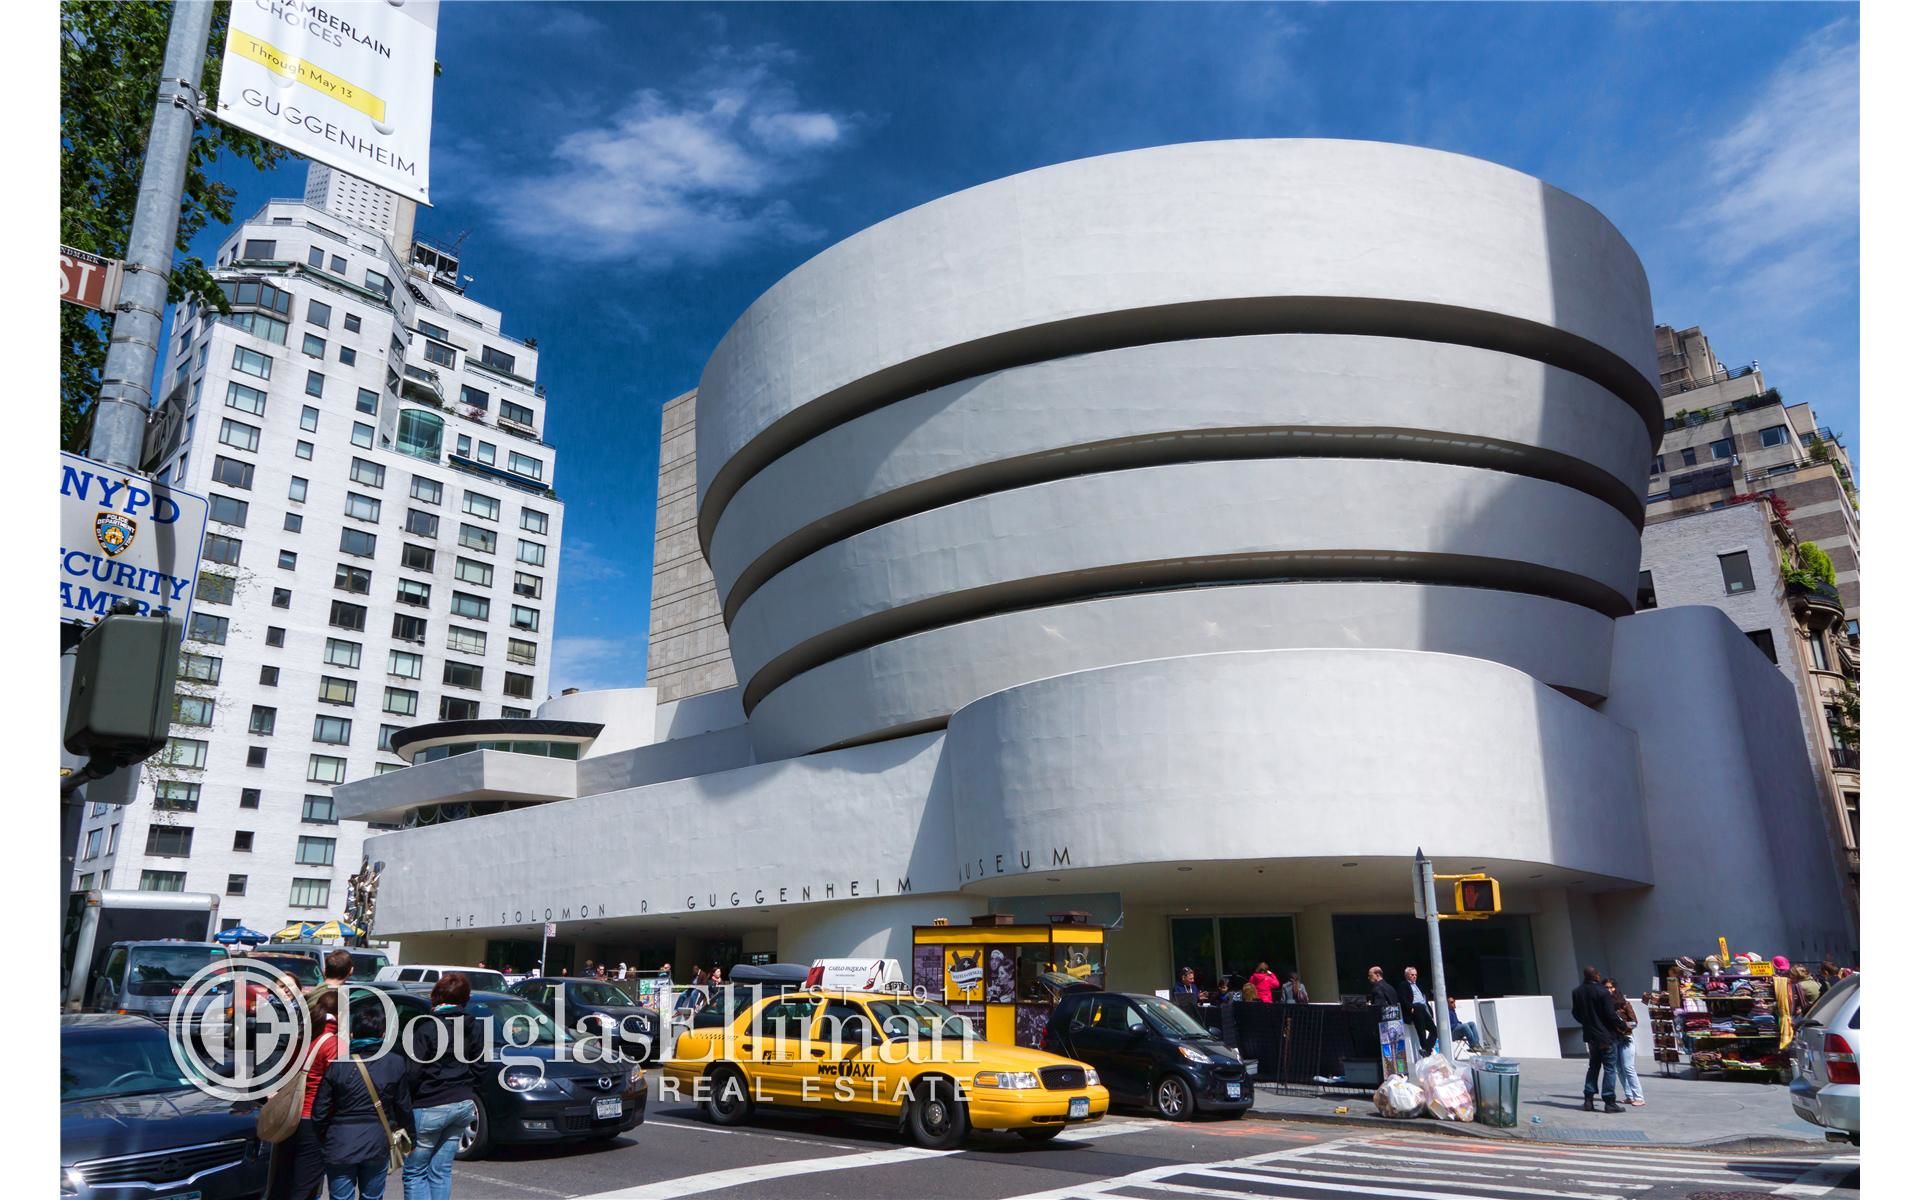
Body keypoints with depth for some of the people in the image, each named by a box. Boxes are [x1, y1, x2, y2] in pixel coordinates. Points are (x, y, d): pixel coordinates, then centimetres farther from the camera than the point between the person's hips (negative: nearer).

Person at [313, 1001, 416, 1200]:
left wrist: (322, 1141, 10)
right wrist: (410, 1135, 14)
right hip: (377, 1145, 1)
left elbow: (320, 1110, -6)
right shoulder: (396, 1063, -5)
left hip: (341, 1145, -1)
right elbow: (403, 1106, 0)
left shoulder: (337, 1064, -9)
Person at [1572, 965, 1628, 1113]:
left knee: (1593, 1067, 16)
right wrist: (1623, 1027, -3)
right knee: (1610, 1069, 1)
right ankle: (1609, 1102, 0)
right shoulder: (1602, 991, -17)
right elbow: (1610, 1015, -18)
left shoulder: (1577, 992, 3)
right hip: (1606, 1035, -6)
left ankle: (1588, 1099, 14)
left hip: (1590, 1035, 6)